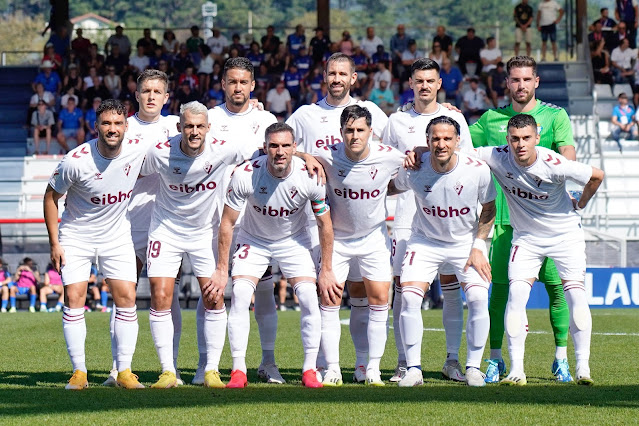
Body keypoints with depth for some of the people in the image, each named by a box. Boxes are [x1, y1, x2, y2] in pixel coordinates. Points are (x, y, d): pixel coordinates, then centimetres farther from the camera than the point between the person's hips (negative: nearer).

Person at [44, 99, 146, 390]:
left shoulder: (138, 152, -13)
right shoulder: (76, 161, -22)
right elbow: (51, 197, -8)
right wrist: (54, 243, -9)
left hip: (117, 235, 3)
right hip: (76, 236, -2)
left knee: (126, 298, -7)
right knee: (74, 298, -10)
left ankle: (124, 371, 0)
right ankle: (79, 372, -3)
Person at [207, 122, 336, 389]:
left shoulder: (309, 177, -24)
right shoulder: (245, 175, -27)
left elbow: (325, 223, -8)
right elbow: (227, 222, -14)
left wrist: (326, 270, -5)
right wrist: (221, 270, -13)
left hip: (293, 241, 1)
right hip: (253, 240, -1)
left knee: (310, 299, -14)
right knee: (239, 296, -18)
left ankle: (309, 370, -2)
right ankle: (238, 371, -11)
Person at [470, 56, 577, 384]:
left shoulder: (555, 116, 3)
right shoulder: (491, 119, 10)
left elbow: (568, 156, -9)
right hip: (504, 216, 2)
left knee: (555, 285, -2)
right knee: (500, 286, -1)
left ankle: (561, 358, 7)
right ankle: (495, 359, 7)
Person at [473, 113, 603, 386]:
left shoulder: (553, 164, -26)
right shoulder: (497, 157, -19)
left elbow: (596, 176, -12)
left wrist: (580, 203, 2)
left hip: (565, 233, -2)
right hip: (526, 238, 2)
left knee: (576, 295, -12)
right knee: (516, 295, -14)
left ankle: (583, 368, -1)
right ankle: (516, 370, -9)